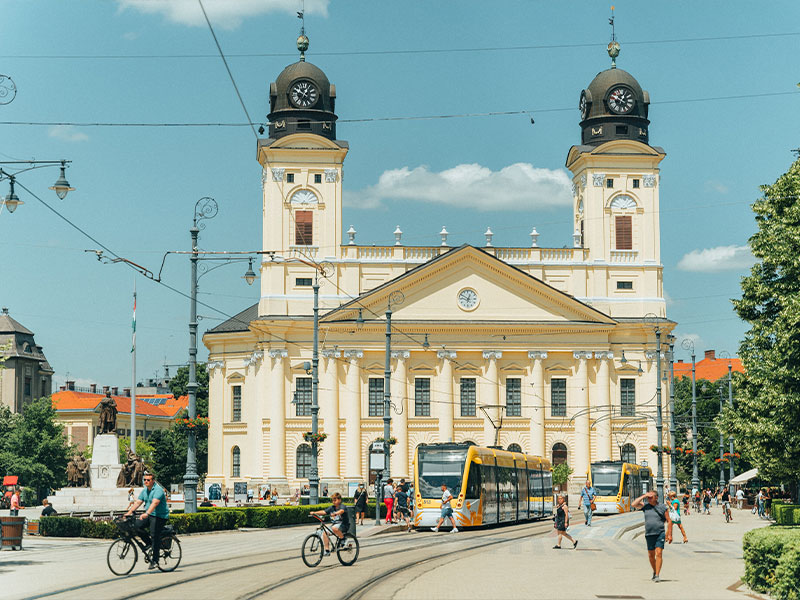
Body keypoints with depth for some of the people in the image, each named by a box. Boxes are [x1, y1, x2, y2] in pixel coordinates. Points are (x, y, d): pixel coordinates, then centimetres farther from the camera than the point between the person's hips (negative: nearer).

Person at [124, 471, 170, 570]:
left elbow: (155, 503, -31)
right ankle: (150, 545, 11)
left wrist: (147, 513, -44)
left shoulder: (158, 490, -16)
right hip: (148, 515, 8)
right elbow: (138, 502, 7)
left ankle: (154, 561, -8)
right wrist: (129, 512, -5)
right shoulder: (145, 490, 11)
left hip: (159, 516, -8)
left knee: (154, 536, -12)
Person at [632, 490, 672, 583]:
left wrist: (670, 534, -1)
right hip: (649, 534, 3)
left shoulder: (662, 507, 2)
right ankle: (655, 572, 30)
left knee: (659, 553, -13)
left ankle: (657, 575, -15)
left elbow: (669, 521, 5)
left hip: (660, 534, -3)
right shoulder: (645, 506, 8)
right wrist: (643, 496, -5)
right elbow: (633, 504, -4)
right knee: (651, 555, 10)